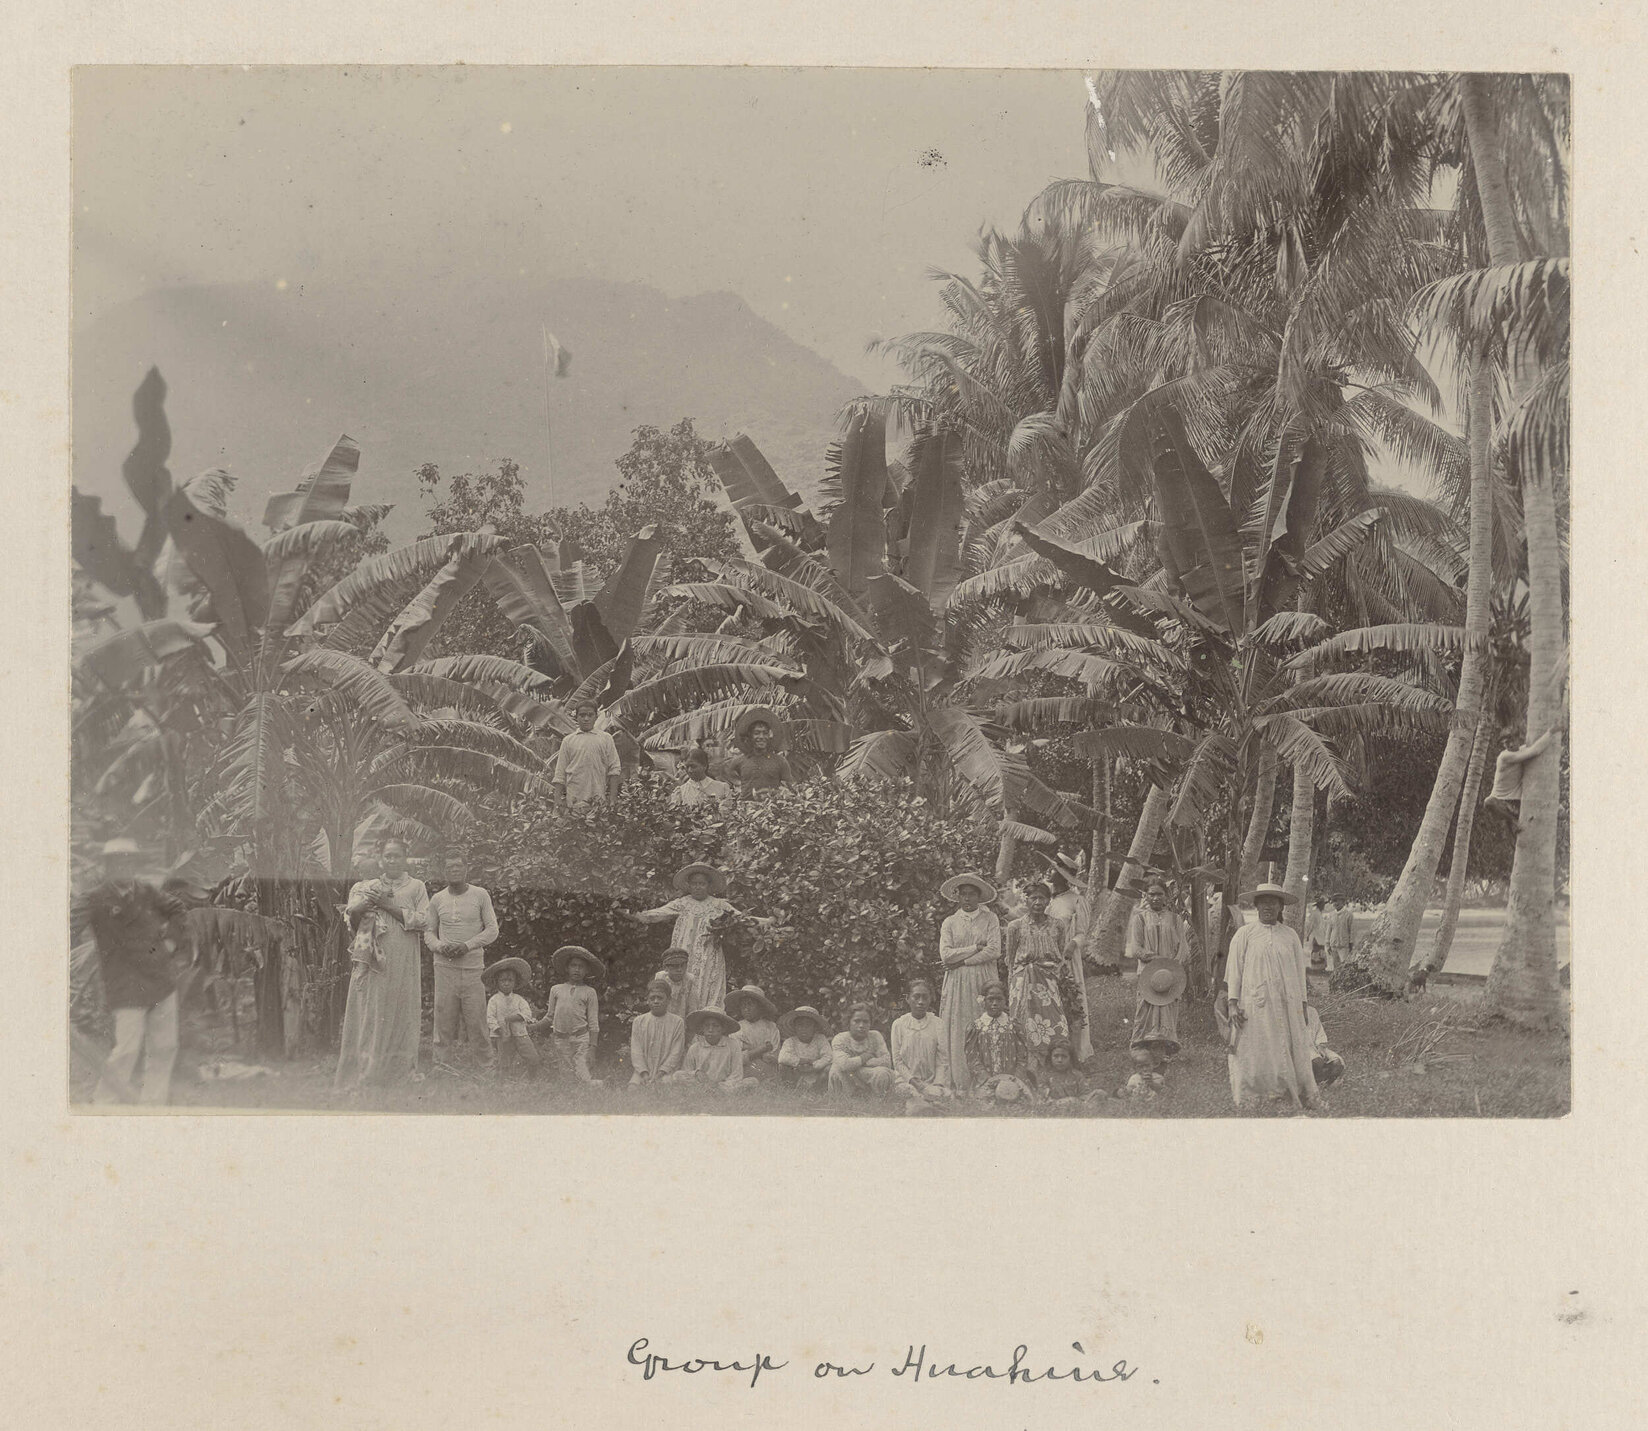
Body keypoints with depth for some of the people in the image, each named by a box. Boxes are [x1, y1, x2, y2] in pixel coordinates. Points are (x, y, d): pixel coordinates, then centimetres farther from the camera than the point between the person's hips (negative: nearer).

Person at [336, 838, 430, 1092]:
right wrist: (369, 901, -16)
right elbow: (352, 911, 1)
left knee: (401, 1011, 0)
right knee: (369, 1012, -3)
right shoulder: (368, 886, 16)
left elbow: (423, 920, -4)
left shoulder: (416, 887, 9)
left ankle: (401, 1069, 8)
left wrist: (390, 906, -8)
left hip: (404, 963, -1)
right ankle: (364, 1071, -2)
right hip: (374, 958, 1)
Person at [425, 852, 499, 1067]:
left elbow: (492, 929, 3)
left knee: (476, 1018, -3)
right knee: (444, 1019, -1)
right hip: (444, 966, 1)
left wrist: (467, 945, -10)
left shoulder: (480, 895, 3)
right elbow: (428, 932, 14)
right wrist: (440, 947, -8)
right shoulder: (437, 899, 9)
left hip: (473, 965, -1)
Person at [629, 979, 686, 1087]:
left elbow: (676, 1053, -1)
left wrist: (661, 1073, -13)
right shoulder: (639, 1021, 12)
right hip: (642, 1071, 2)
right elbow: (636, 1051, 4)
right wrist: (644, 1073, -11)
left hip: (666, 1074, -2)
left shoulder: (678, 1022, 5)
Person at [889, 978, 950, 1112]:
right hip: (905, 1079, -1)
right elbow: (897, 1061, -1)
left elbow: (943, 1061, 2)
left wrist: (938, 1084, -14)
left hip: (932, 1081, 1)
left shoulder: (938, 1024, 5)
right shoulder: (899, 1024, 3)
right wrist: (914, 1081, -14)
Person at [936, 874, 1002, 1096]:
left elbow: (994, 951, -5)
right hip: (957, 984, 1)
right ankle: (960, 1085, -2)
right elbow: (945, 954, -1)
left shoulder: (990, 919, 7)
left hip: (984, 982, -1)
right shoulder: (950, 923, 12)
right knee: (957, 1034, -4)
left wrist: (961, 960, -7)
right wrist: (976, 948, -6)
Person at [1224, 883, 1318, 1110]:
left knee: (1290, 1055, 0)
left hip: (1287, 1006, 2)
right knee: (1253, 1056, -4)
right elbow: (1234, 970, 3)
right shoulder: (1245, 934, 4)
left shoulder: (1290, 936, 11)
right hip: (1254, 1007, -2)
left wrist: (1302, 1006, 10)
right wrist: (1232, 1004, -5)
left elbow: (1300, 972, 14)